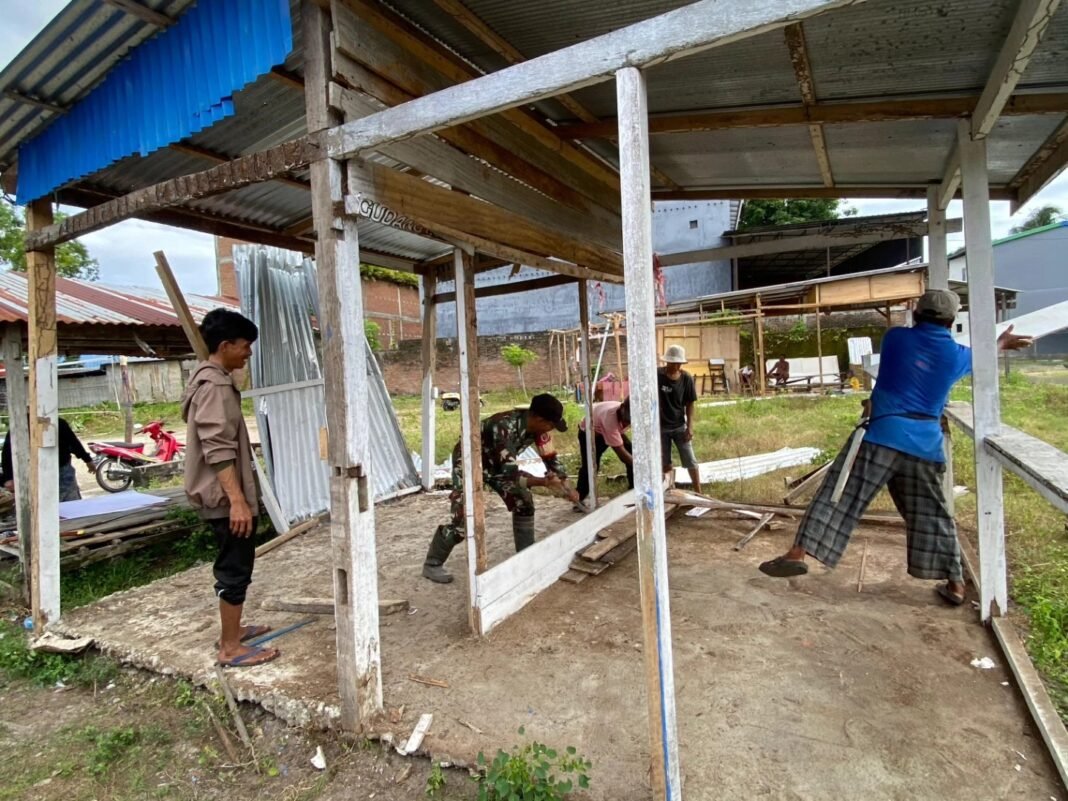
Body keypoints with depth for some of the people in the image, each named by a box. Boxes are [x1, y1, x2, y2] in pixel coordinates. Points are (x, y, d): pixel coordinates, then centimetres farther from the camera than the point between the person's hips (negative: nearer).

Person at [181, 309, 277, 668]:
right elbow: (218, 450, -26)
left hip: (224, 494, 11)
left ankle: (232, 629, 33)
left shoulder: (210, 379, 14)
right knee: (236, 566, -2)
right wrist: (237, 499, -30)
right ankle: (230, 648, 9)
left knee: (234, 563, 19)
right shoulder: (214, 385, -18)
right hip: (225, 496, -11)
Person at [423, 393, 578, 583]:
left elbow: (551, 458, -5)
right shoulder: (505, 428, -40)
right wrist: (545, 482, -35)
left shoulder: (536, 426, -17)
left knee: (523, 501, -1)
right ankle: (432, 564, 4)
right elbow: (511, 474, -39)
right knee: (463, 515, -15)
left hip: (496, 462, 7)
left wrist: (566, 488, -11)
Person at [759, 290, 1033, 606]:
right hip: (925, 446, 3)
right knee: (932, 515, 16)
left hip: (883, 435, -3)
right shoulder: (956, 355, 10)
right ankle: (955, 583, 24)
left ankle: (798, 553, -9)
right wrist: (1002, 343, 58)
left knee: (840, 496, -4)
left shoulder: (895, 338, 6)